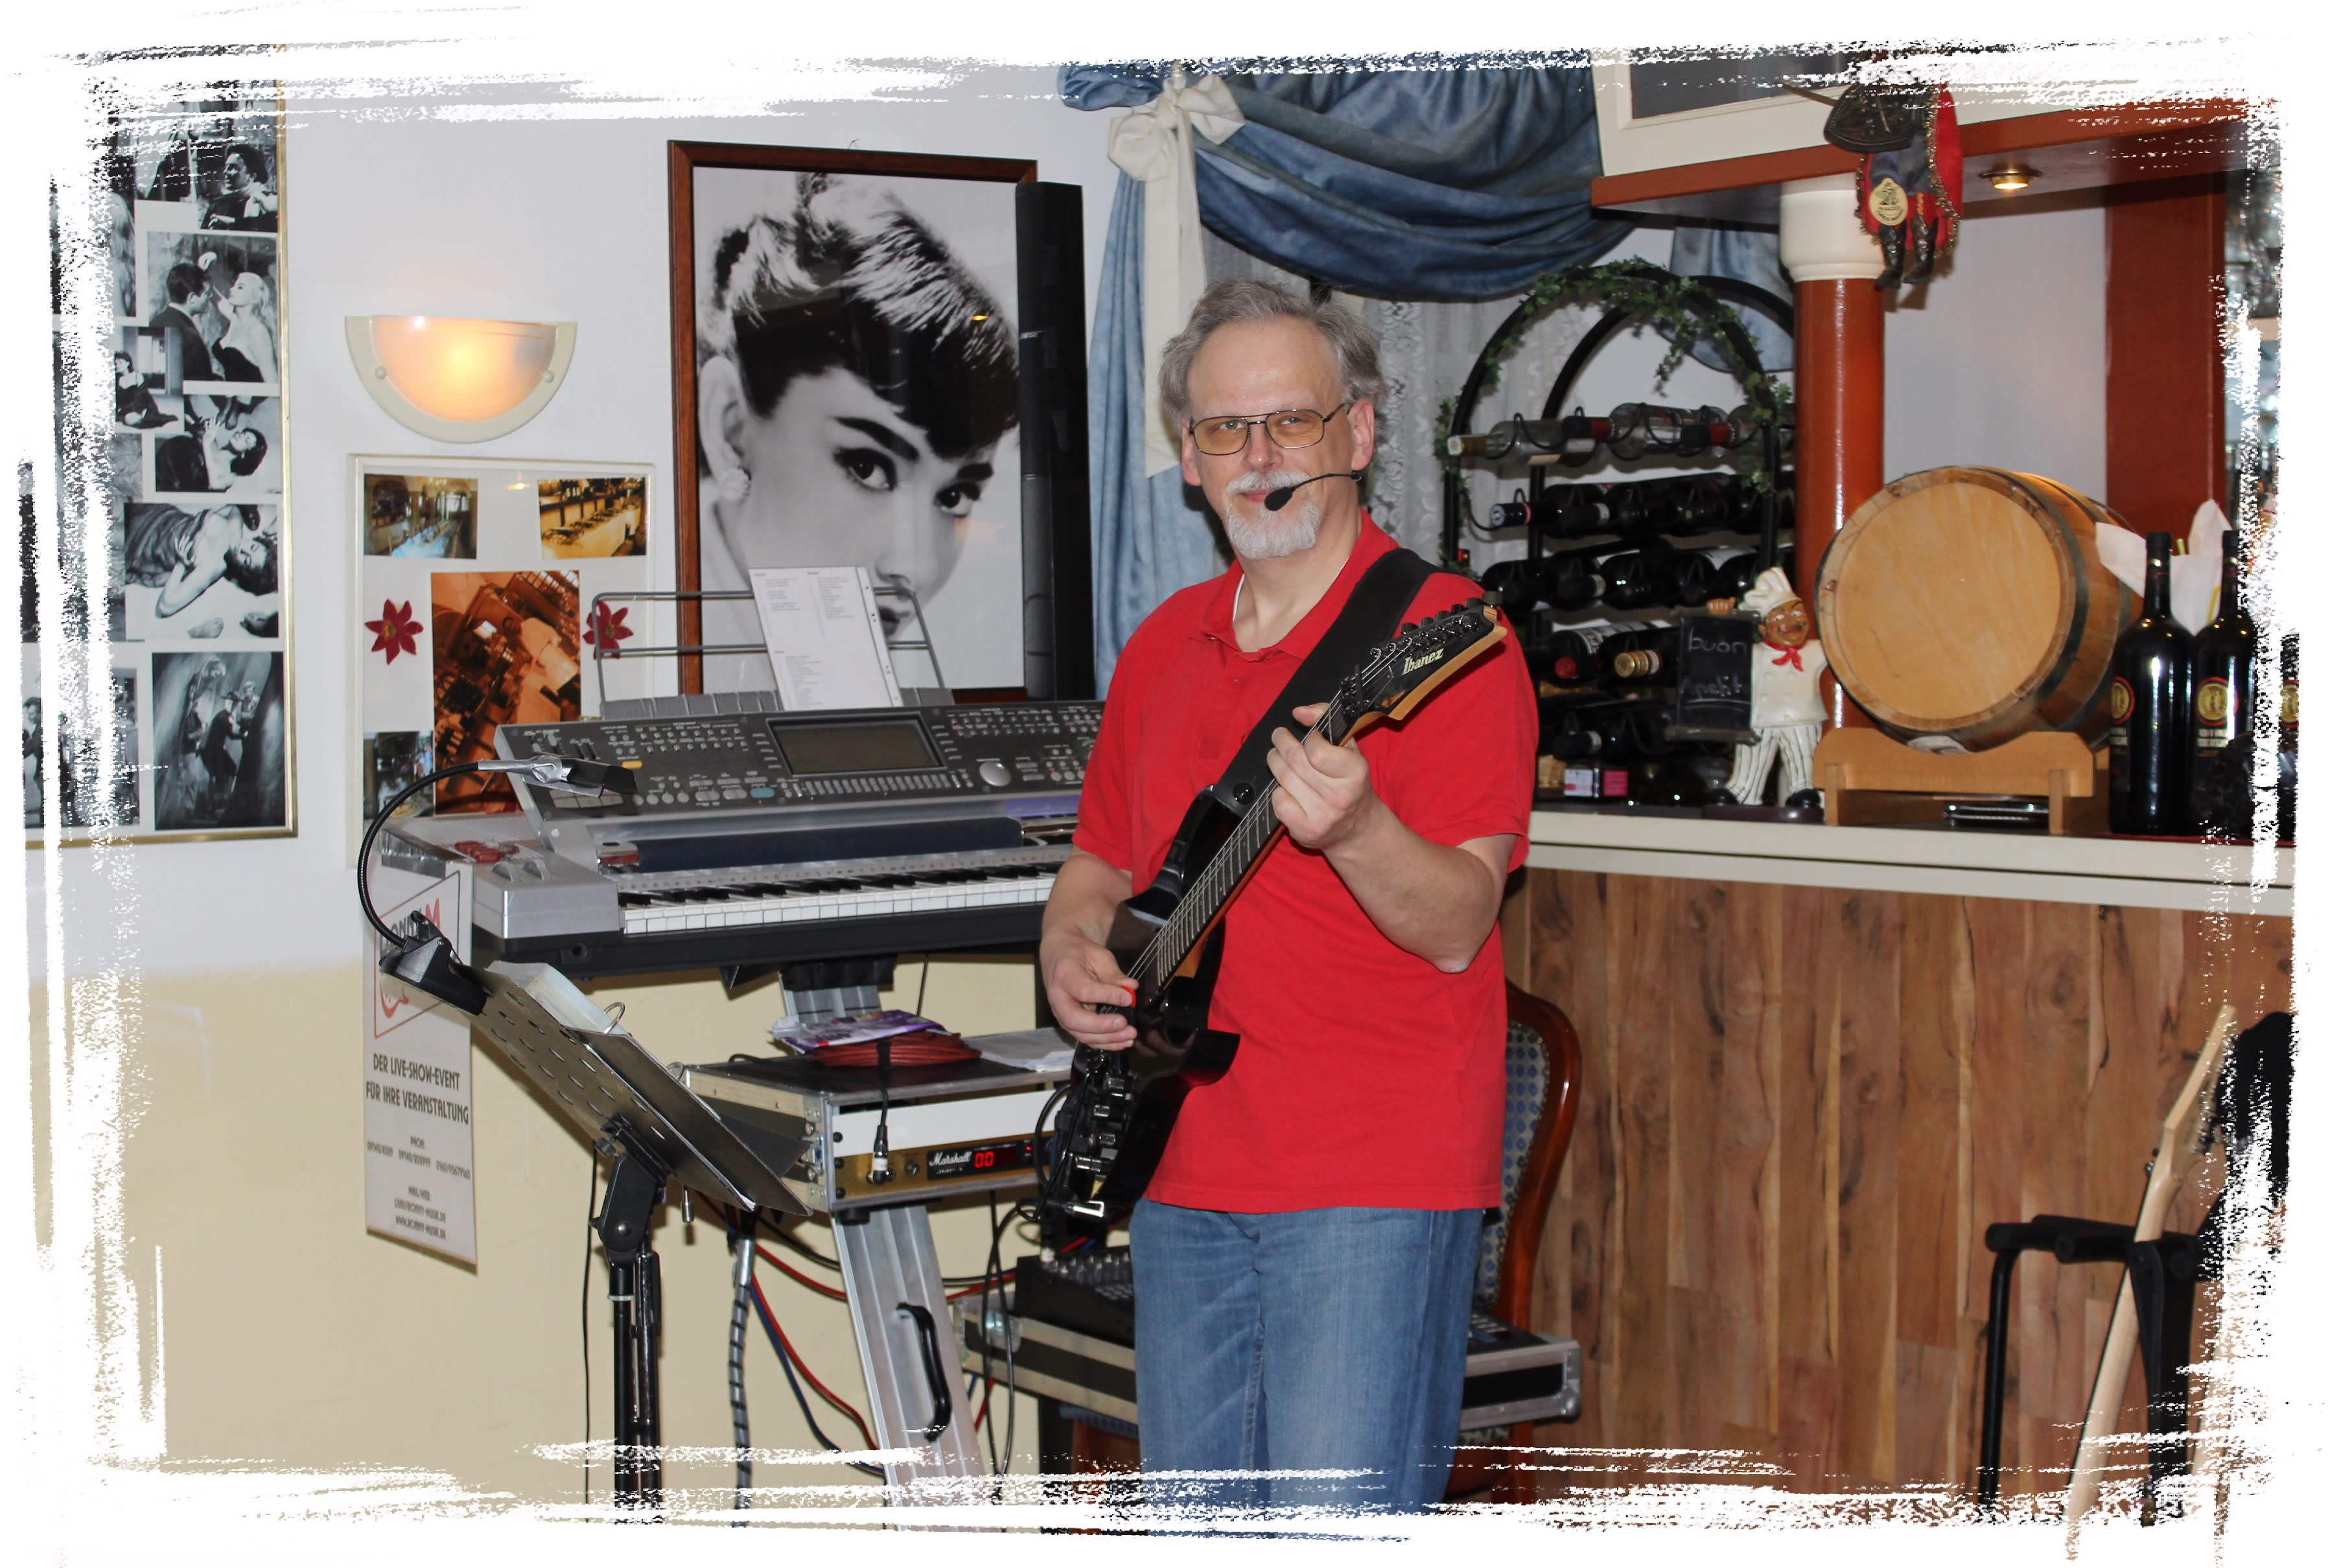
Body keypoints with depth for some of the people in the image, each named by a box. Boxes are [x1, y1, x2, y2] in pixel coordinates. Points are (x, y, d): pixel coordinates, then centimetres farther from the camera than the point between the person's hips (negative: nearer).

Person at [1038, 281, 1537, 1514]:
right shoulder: (1165, 646, 14)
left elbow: (1457, 929, -15)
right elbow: (1100, 861, 24)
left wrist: (1350, 831, -35)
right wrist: (1072, 953, 3)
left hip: (1376, 1183, -7)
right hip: (1184, 1169, 7)